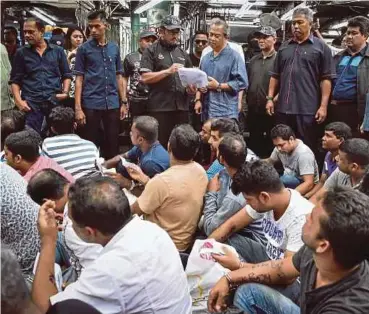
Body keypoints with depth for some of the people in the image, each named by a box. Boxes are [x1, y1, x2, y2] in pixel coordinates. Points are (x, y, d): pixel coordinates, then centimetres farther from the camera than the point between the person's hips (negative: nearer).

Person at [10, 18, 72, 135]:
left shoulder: (58, 51, 9)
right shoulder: (21, 53, 8)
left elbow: (66, 75, 13)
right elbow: (15, 79, 8)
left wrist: (65, 92, -3)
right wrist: (18, 100, -6)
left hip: (55, 101, 1)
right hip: (31, 103, 0)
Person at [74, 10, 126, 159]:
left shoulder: (114, 48, 9)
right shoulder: (84, 49, 0)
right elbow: (79, 79, -2)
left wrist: (123, 102, 9)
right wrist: (78, 108, -9)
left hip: (113, 104, 3)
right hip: (91, 104, -3)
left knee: (113, 144, 10)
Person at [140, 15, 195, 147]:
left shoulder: (183, 54, 18)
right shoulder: (151, 51, 2)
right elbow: (145, 77, -8)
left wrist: (191, 88, 1)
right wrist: (168, 71, -18)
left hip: (181, 107, 5)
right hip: (159, 107, -5)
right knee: (160, 144, 0)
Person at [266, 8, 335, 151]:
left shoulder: (321, 47, 1)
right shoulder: (284, 47, 14)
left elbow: (326, 79, -3)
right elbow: (275, 76, 16)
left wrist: (323, 106, -10)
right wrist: (270, 98, 7)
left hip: (308, 110, -4)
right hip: (283, 108, 4)